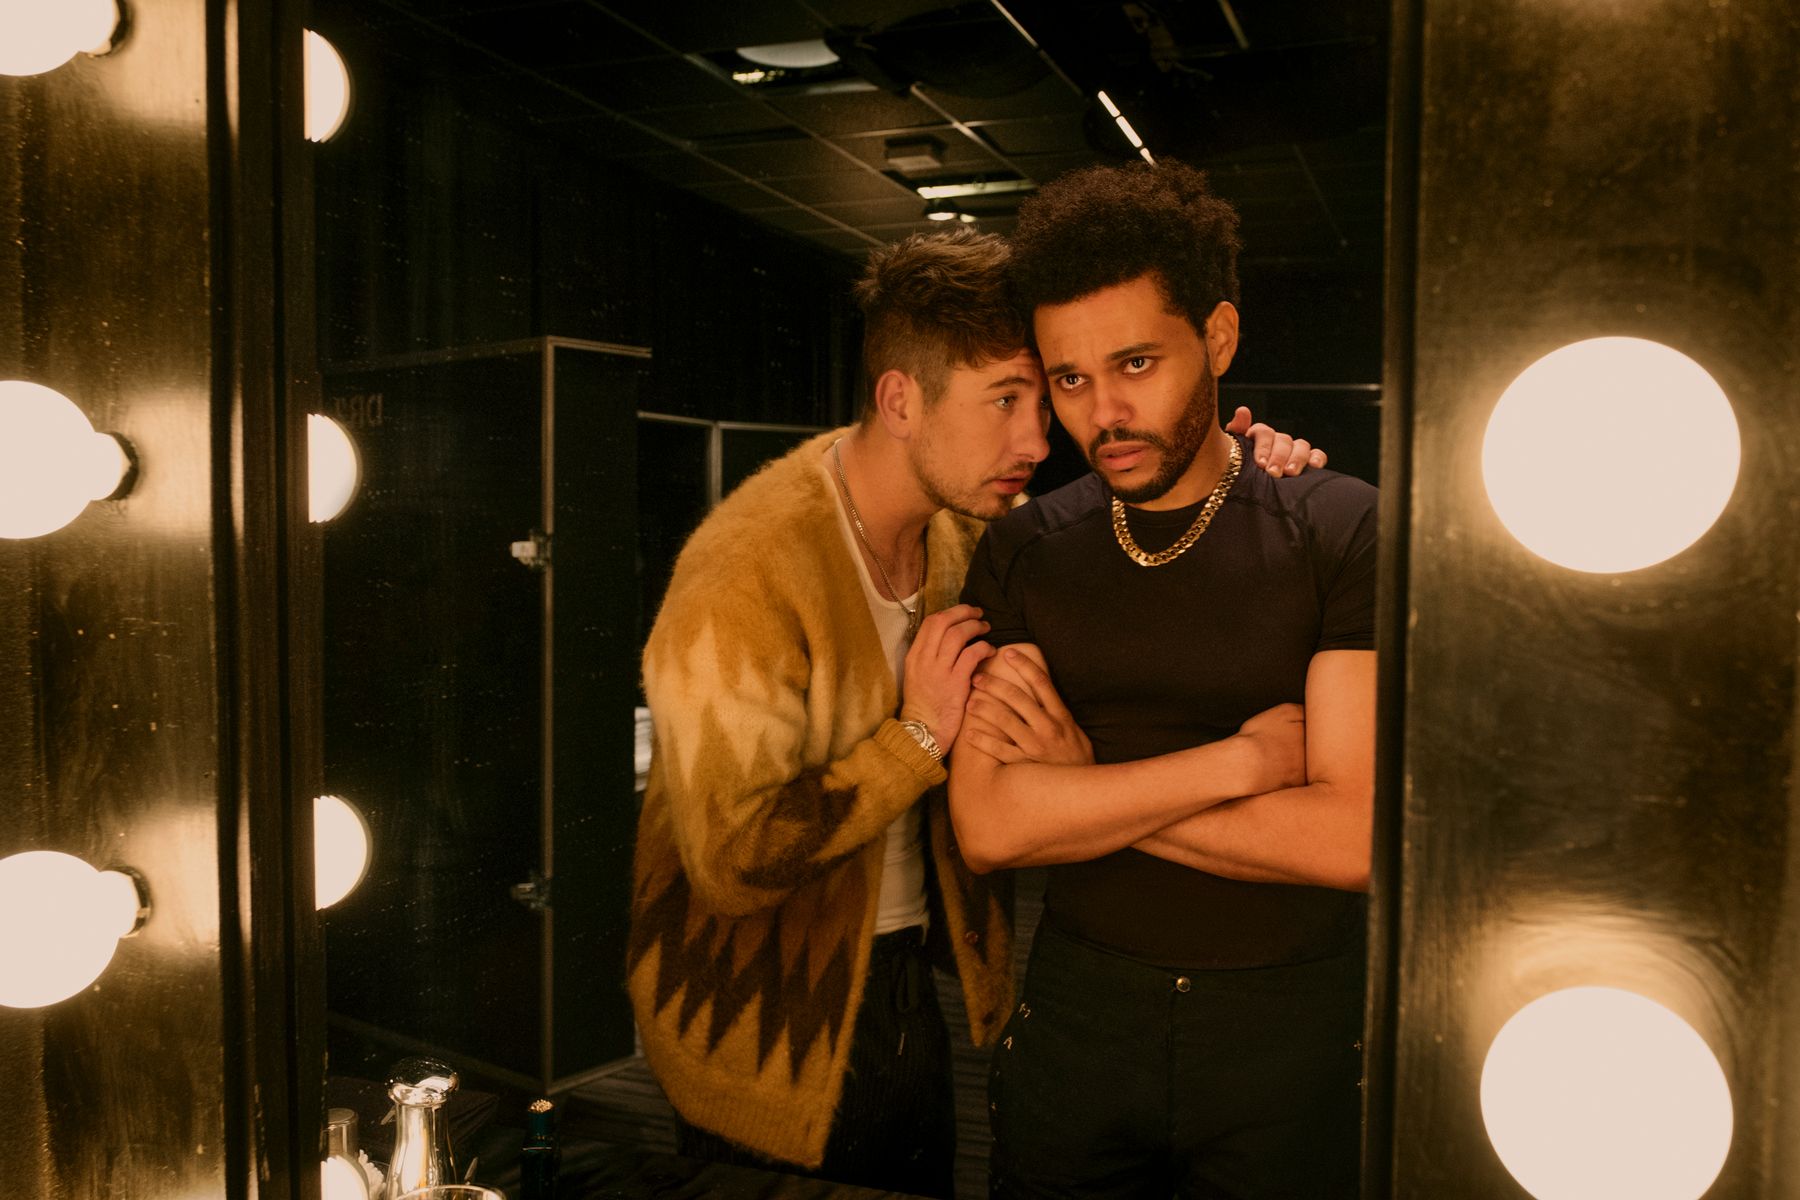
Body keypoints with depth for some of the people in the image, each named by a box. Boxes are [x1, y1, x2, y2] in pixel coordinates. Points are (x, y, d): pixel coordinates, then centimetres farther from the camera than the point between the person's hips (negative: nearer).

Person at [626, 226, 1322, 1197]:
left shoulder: (968, 526, -6)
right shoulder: (747, 577, -28)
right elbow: (730, 866, -28)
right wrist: (919, 734, -26)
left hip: (903, 976, 7)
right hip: (772, 1036, -6)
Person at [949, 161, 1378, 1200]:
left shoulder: (1343, 532, -9)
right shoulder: (1022, 554, -1)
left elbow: (1356, 839, -17)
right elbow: (988, 827, -11)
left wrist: (1081, 785, -14)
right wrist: (1239, 758, -16)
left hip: (1290, 1032, -2)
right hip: (1079, 1008, 2)